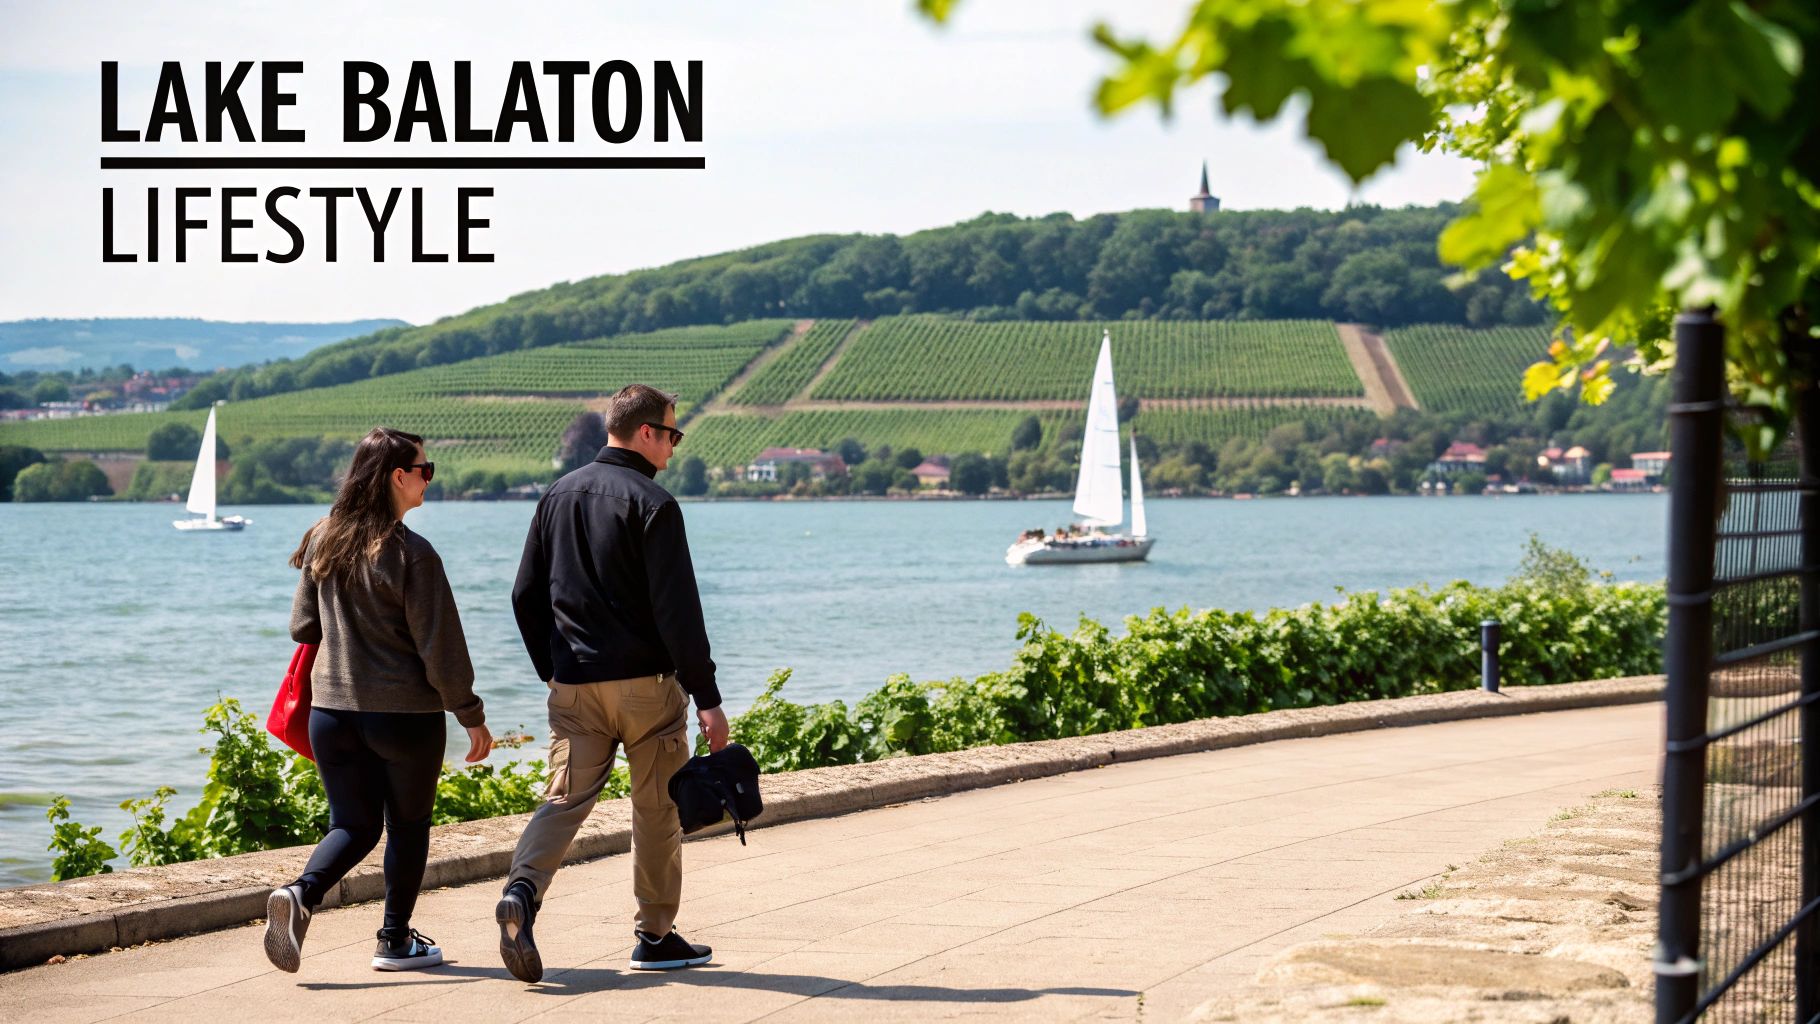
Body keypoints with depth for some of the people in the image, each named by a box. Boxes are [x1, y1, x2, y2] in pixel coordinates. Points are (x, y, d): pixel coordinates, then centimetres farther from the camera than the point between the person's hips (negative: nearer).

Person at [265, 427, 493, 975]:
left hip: (331, 710, 5)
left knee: (353, 824, 12)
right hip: (406, 714, -5)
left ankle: (300, 894, -14)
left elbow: (303, 627, 10)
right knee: (408, 825, 14)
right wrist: (472, 717, -2)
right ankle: (396, 940, 20)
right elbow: (441, 648, -13)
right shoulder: (411, 553, -16)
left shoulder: (323, 540, 2)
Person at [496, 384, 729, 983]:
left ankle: (523, 890, -23)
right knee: (657, 809, 8)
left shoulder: (558, 496, 9)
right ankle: (655, 937, 15)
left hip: (573, 684, 5)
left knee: (565, 798, 3)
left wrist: (552, 670, 22)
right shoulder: (652, 505, -11)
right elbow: (677, 610, -15)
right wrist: (706, 698, -13)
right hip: (646, 684, -5)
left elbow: (526, 596, 13)